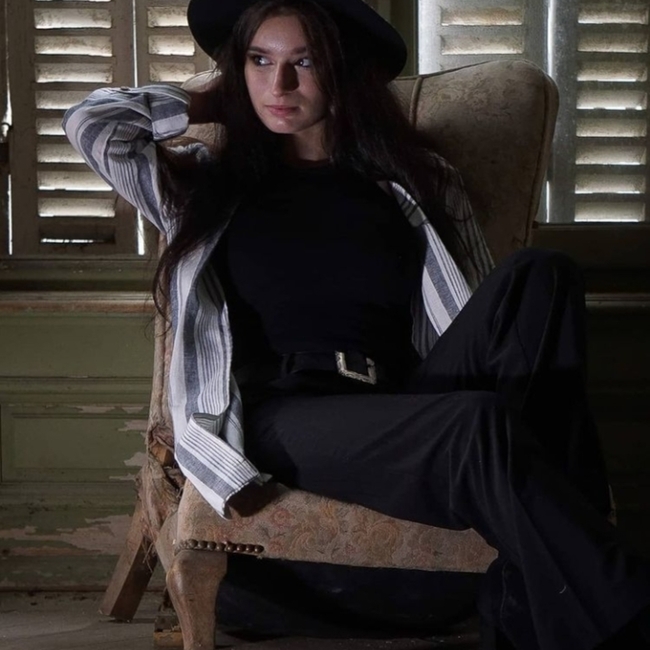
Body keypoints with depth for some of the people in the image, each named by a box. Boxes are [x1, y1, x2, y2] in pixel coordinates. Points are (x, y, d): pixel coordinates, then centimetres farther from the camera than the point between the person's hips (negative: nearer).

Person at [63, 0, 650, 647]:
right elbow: (90, 122, 16)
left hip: (407, 405, 3)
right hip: (285, 418, -3)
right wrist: (211, 103, 25)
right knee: (481, 426, -35)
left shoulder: (414, 183, 21)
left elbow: (475, 315, 11)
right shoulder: (209, 185, 21)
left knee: (538, 278, -26)